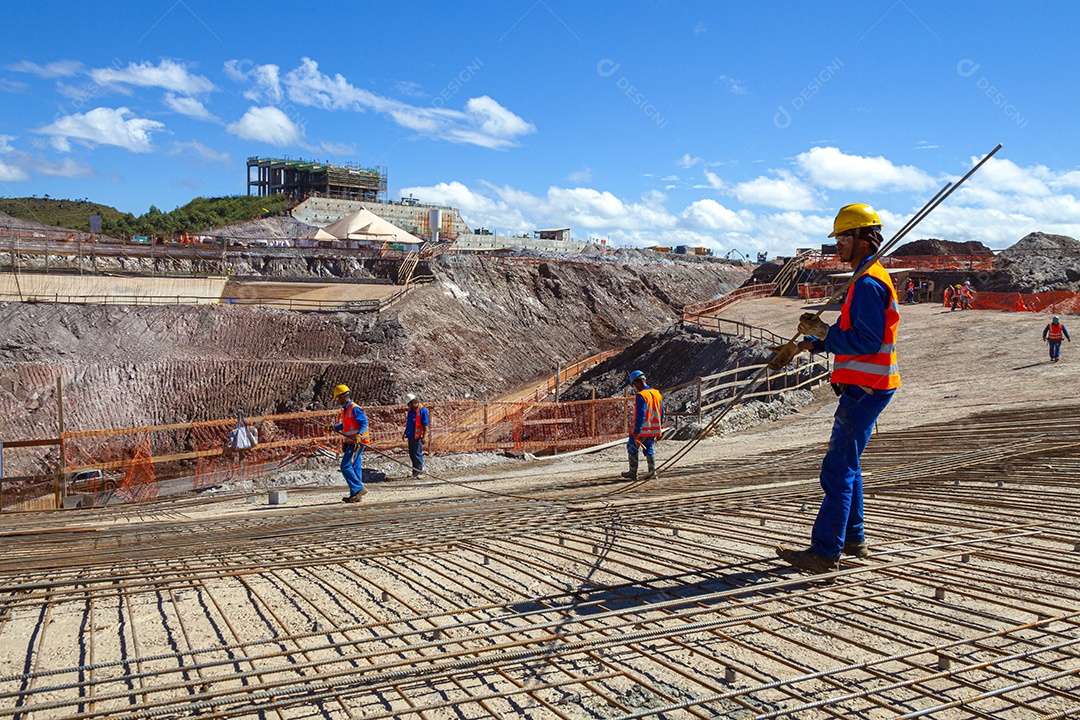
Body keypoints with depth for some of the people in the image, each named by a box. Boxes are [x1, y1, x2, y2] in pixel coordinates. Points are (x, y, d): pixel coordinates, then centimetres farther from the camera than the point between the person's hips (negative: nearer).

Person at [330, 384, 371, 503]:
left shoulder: (354, 408, -12)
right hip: (351, 443, 10)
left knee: (346, 466, -13)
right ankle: (355, 495, 12)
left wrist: (359, 435, -31)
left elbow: (364, 422, -18)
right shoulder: (346, 409, 18)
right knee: (355, 468, 9)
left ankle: (359, 489, -10)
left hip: (357, 442, -10)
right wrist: (335, 426, 13)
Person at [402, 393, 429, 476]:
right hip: (411, 436, 8)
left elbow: (425, 426, -14)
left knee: (417, 454, -5)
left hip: (418, 437, -8)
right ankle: (415, 470, 22)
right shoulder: (410, 410, 12)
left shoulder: (422, 411, -13)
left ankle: (418, 470, 3)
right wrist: (405, 433, 19)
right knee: (412, 454, 12)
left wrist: (423, 437, -18)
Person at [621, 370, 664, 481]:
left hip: (642, 430, -7)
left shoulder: (641, 396, -18)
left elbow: (641, 415, -23)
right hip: (654, 430, 7)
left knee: (632, 448, 10)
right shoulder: (657, 394, 6)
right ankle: (652, 469, 4)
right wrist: (659, 427, 22)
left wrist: (636, 432, -20)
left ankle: (633, 472, 13)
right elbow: (661, 412, 13)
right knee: (649, 449, 18)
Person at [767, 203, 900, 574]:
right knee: (846, 464, 18)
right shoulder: (865, 280, 19)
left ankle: (825, 551, -9)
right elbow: (846, 333, 24)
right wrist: (803, 345, 17)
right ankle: (853, 540, 27)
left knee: (838, 470, -11)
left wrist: (821, 332, -18)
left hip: (864, 389, -11)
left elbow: (866, 340, -24)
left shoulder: (869, 283, -16)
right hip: (861, 387, 11)